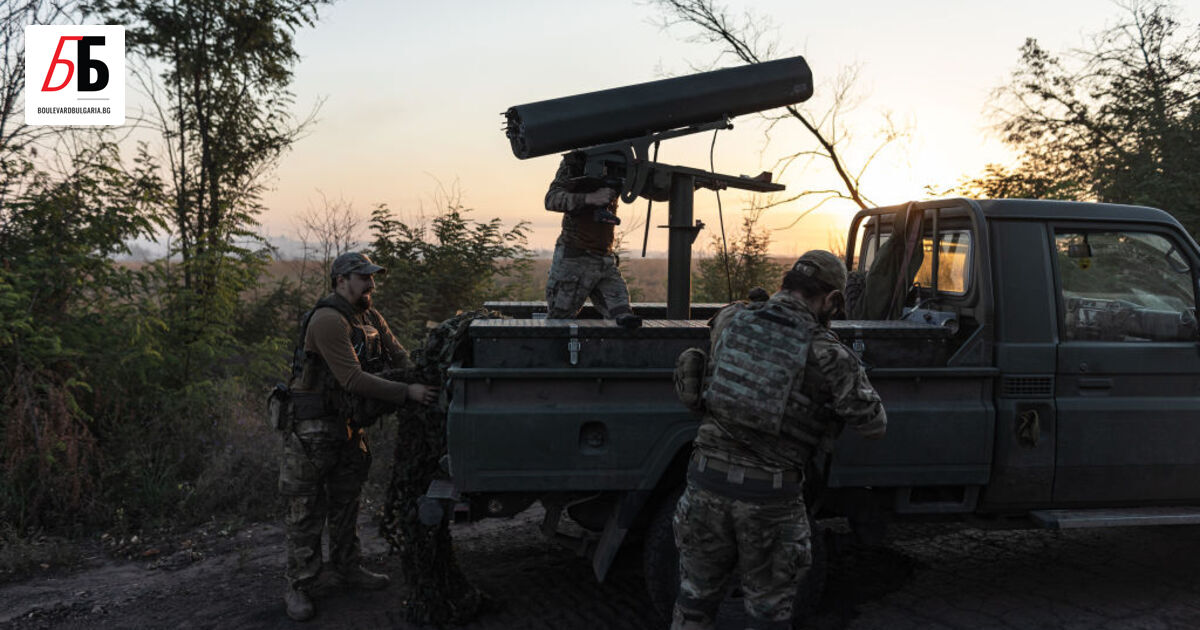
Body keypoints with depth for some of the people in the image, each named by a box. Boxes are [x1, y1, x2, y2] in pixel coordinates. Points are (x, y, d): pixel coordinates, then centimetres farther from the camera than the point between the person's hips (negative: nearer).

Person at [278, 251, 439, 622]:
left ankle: (346, 569, 33)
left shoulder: (370, 318, 7)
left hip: (349, 424, 9)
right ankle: (298, 587, 11)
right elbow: (353, 379, -29)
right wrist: (408, 393, -30)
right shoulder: (328, 320, -22)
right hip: (313, 425, -9)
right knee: (307, 510, 0)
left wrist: (425, 382, -10)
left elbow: (399, 357, 10)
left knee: (346, 501, 19)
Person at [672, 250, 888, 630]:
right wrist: (854, 378, 15)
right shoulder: (825, 353, -8)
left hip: (709, 481, 3)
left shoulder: (729, 320, 2)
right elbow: (874, 425, -2)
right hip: (770, 497, -3)